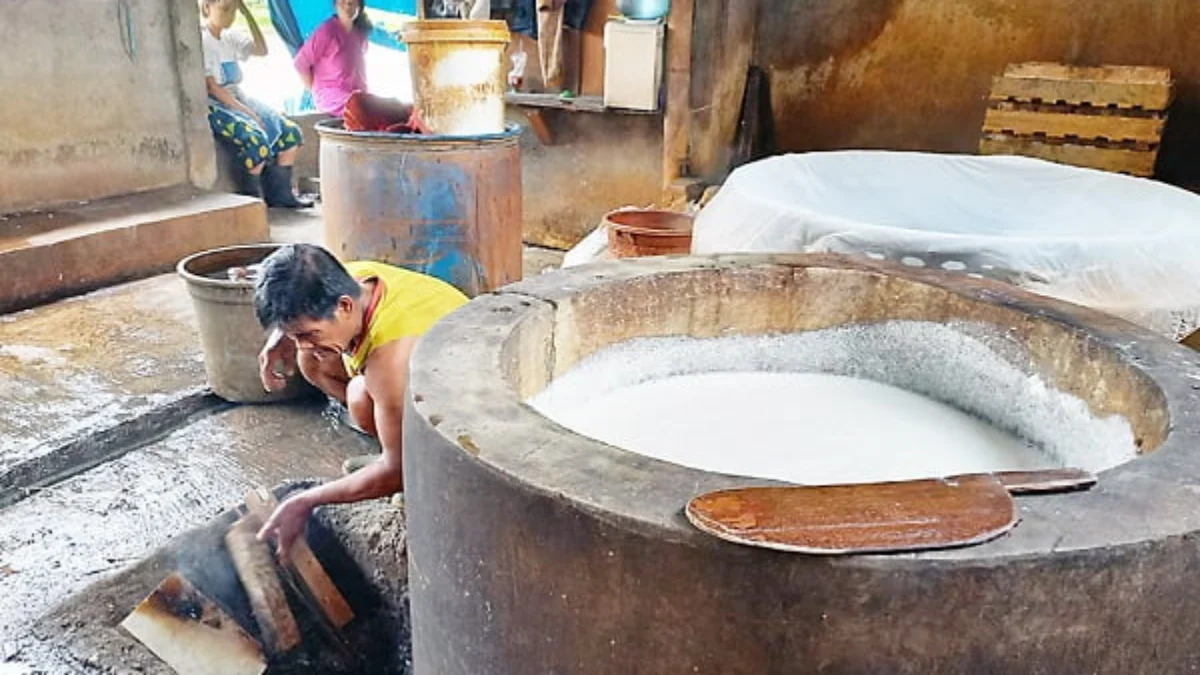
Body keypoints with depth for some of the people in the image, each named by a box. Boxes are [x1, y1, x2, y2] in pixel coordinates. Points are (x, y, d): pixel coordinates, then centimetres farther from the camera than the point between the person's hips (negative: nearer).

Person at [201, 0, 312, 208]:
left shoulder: (231, 37, 14)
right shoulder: (201, 39, -9)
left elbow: (262, 50, 5)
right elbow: (211, 86, -15)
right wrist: (244, 111, -20)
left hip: (238, 99, 8)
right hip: (214, 105, -8)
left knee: (291, 132, -9)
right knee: (256, 138, -33)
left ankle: (280, 194, -3)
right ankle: (252, 197, -14)